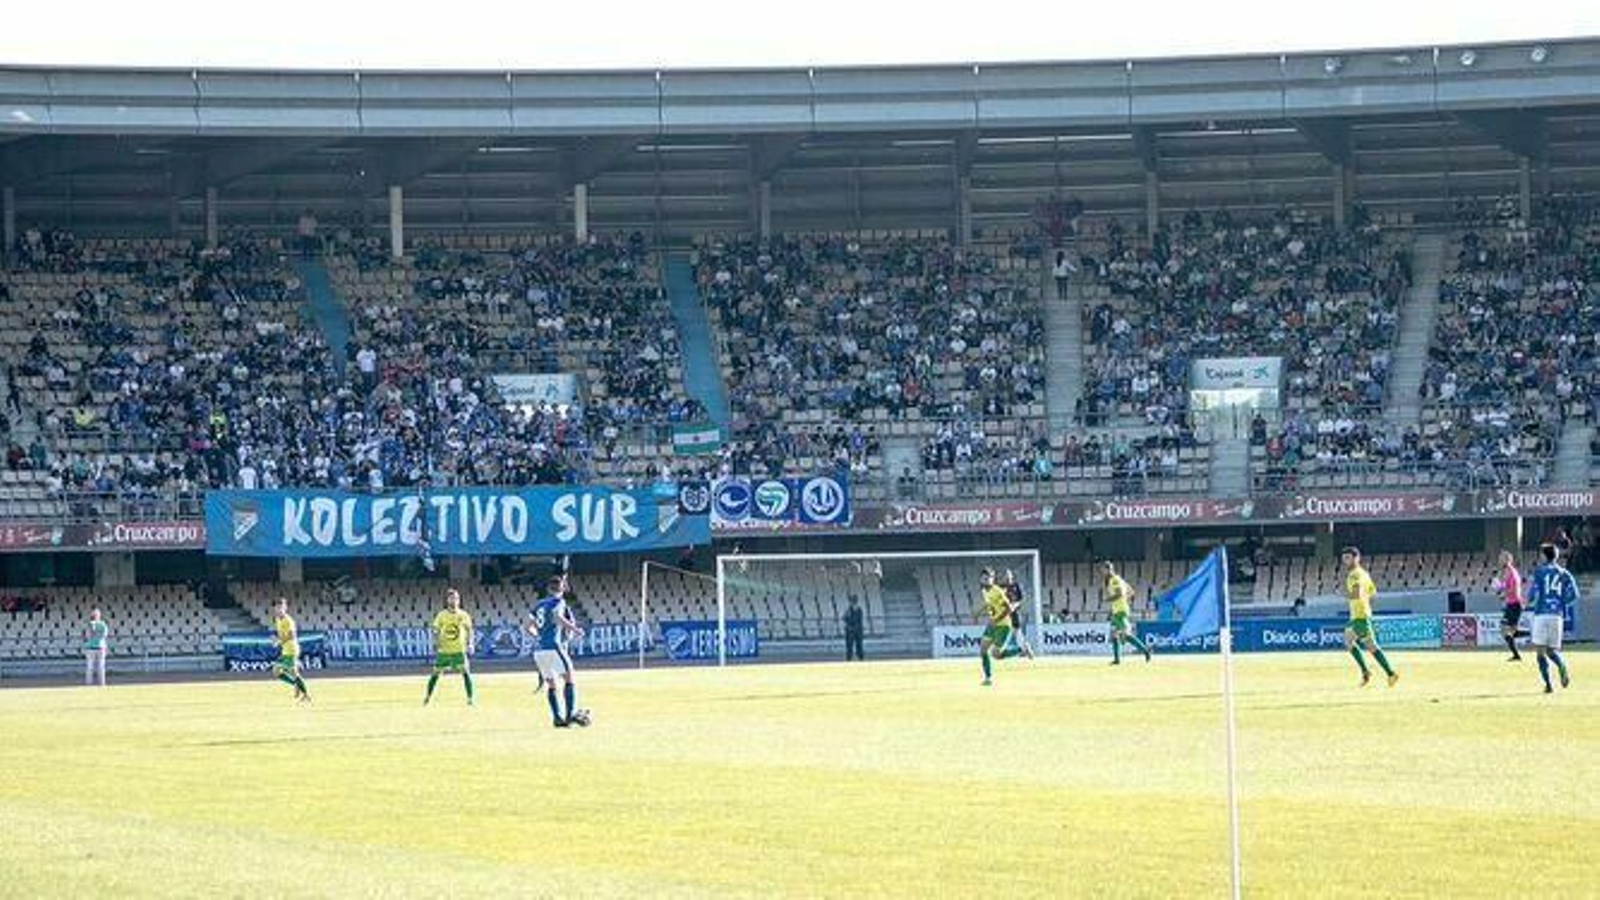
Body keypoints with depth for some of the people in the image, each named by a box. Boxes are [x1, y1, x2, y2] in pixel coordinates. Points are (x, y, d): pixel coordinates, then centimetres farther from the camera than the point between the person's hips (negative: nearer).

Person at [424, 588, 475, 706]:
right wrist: (436, 644, -7)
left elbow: (469, 630, 5)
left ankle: (470, 697, -6)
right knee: (436, 673, 7)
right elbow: (436, 631, 4)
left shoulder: (463, 615, -3)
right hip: (444, 650, 1)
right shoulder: (441, 615, -3)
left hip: (459, 650, -1)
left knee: (465, 672, -12)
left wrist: (469, 644, -6)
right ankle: (428, 696, 23)